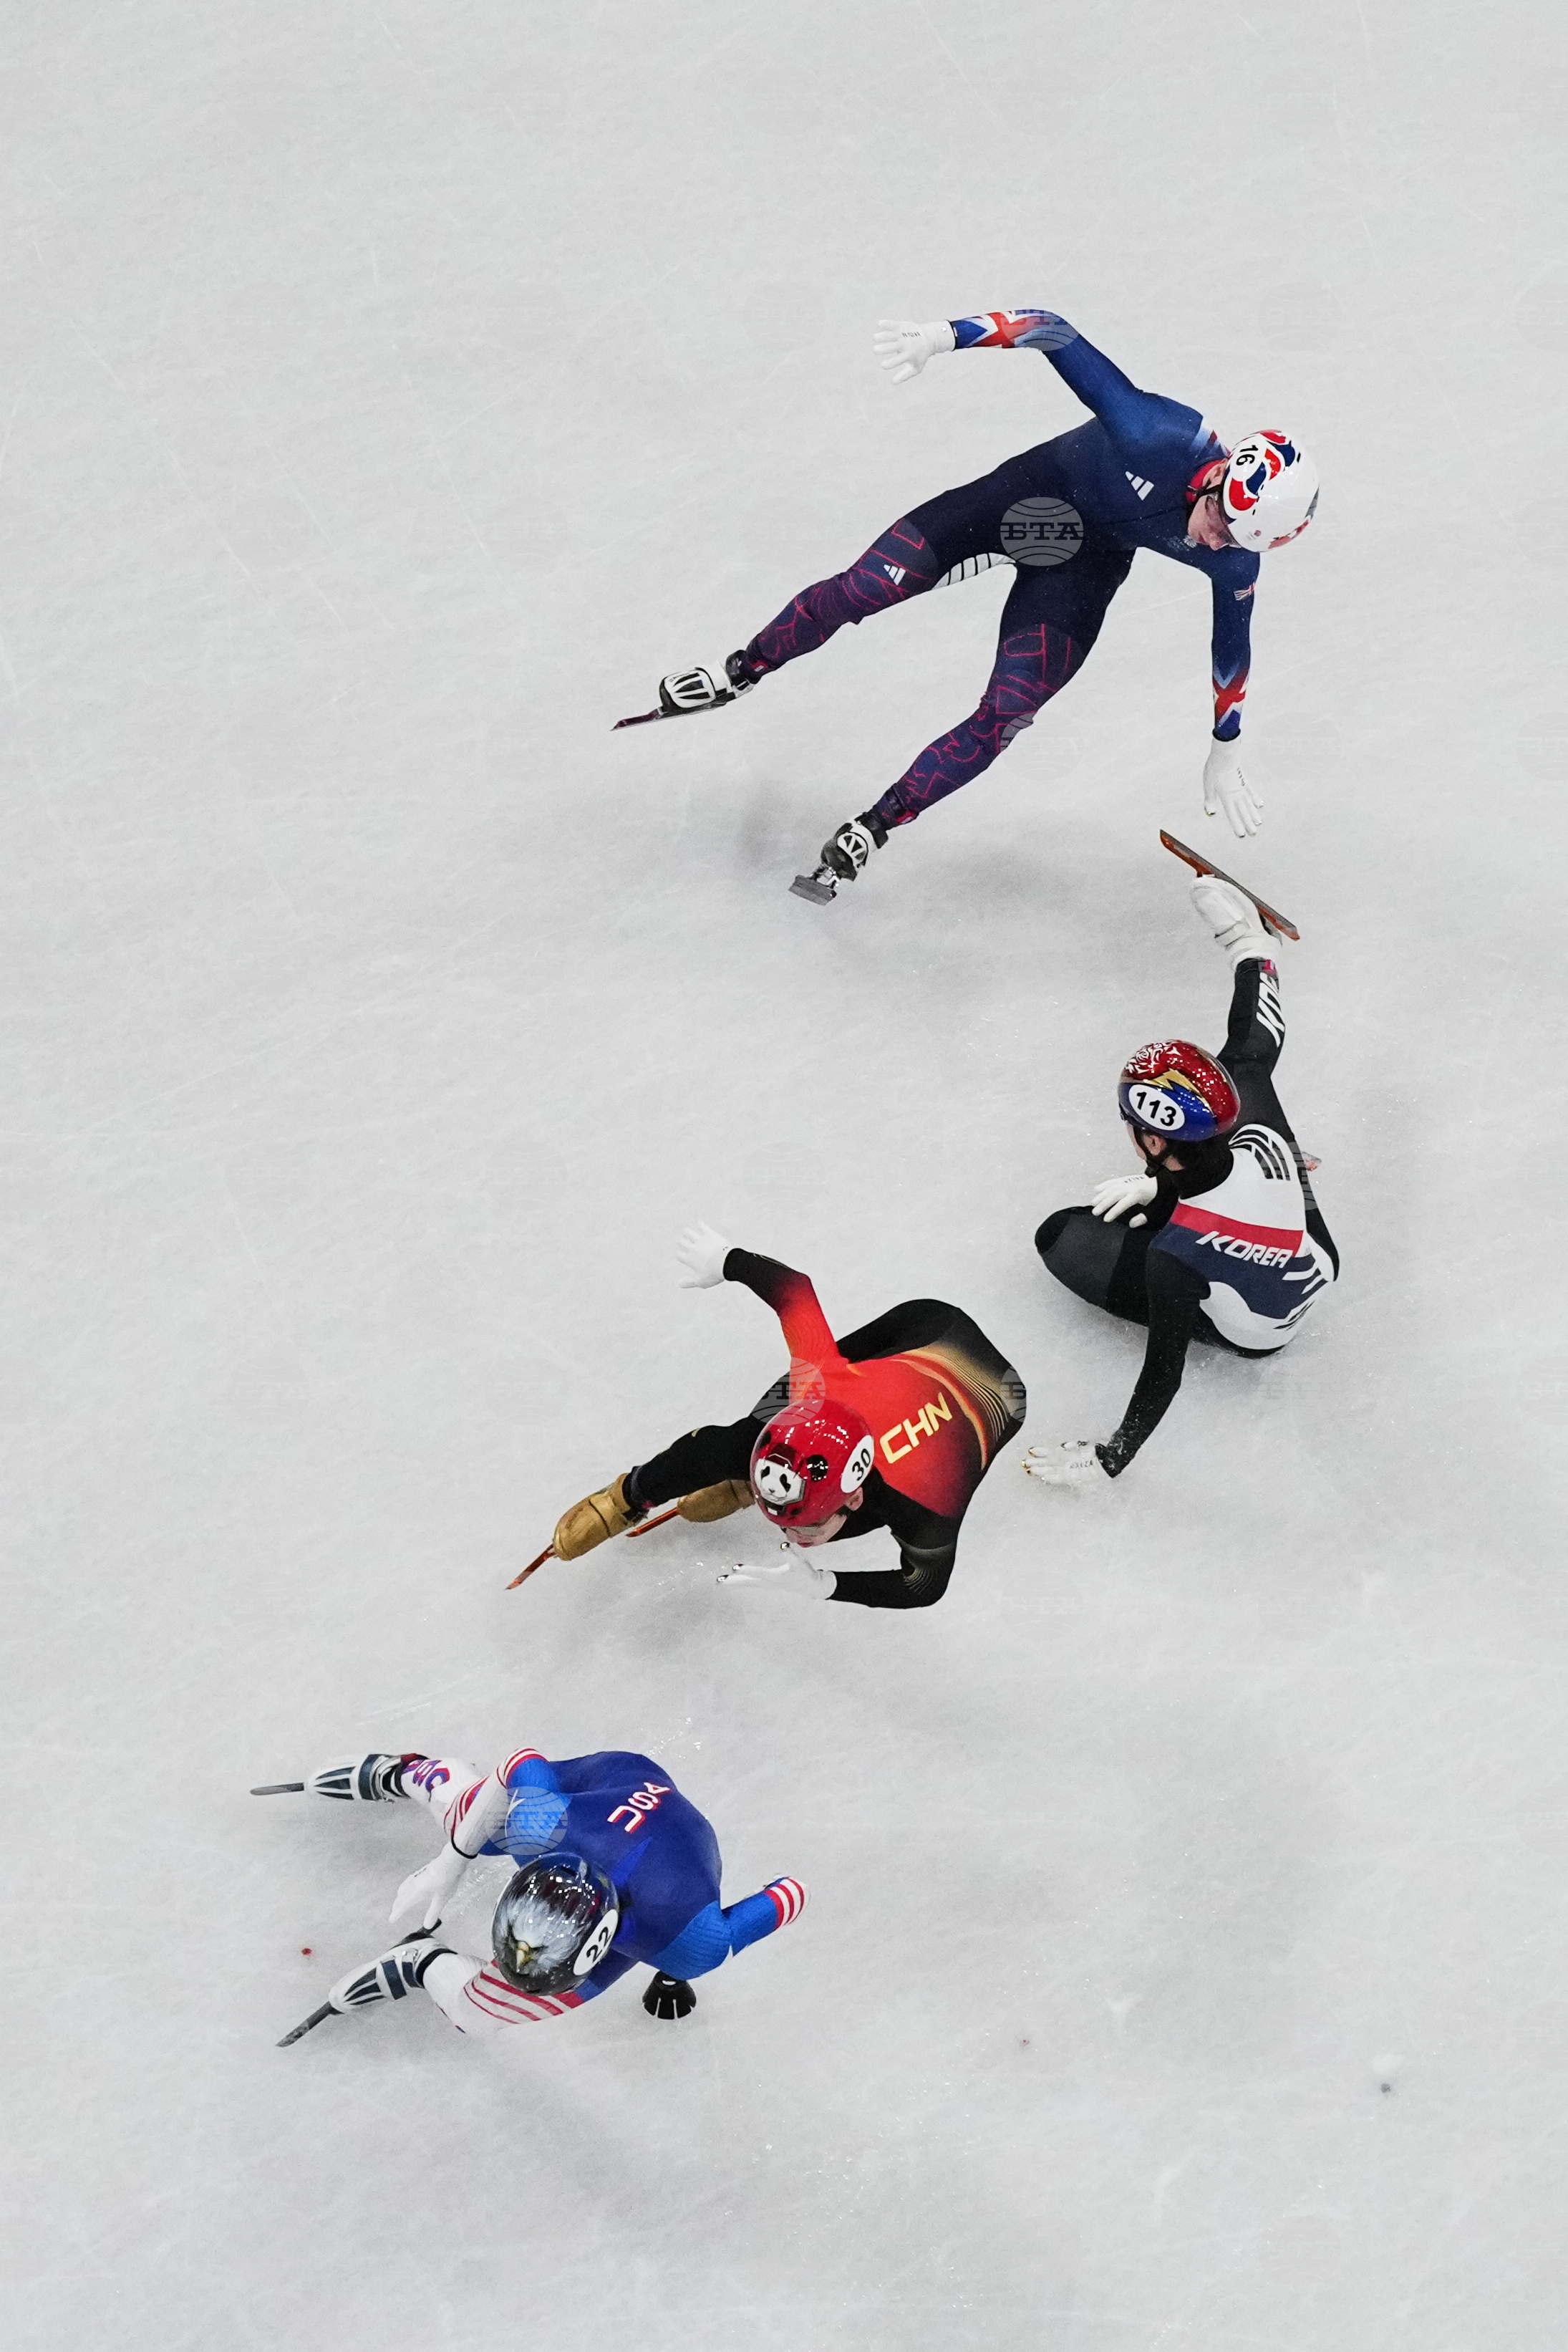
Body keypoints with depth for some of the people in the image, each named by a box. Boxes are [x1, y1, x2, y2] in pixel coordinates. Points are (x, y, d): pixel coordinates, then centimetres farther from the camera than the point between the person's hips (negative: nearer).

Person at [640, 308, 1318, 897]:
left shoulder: (1234, 563, -24)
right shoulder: (1157, 435, -37)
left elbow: (1232, 648, -4)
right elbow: (1054, 333, -34)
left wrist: (1225, 754, 5)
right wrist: (945, 335, -45)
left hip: (1085, 561, 2)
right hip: (1034, 493, -1)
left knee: (1003, 716, -12)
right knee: (867, 586, -8)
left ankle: (875, 826, 5)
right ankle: (743, 671, 18)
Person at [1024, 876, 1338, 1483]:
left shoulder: (1176, 1256, -43)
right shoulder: (1264, 1143, -31)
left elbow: (1164, 1371, -35)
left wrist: (1108, 1460, -26)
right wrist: (1160, 1184, -2)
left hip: (1249, 1334, -4)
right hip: (1315, 1269, 4)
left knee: (1063, 1238, -2)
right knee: (1241, 1062, 12)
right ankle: (1249, 948, 42)